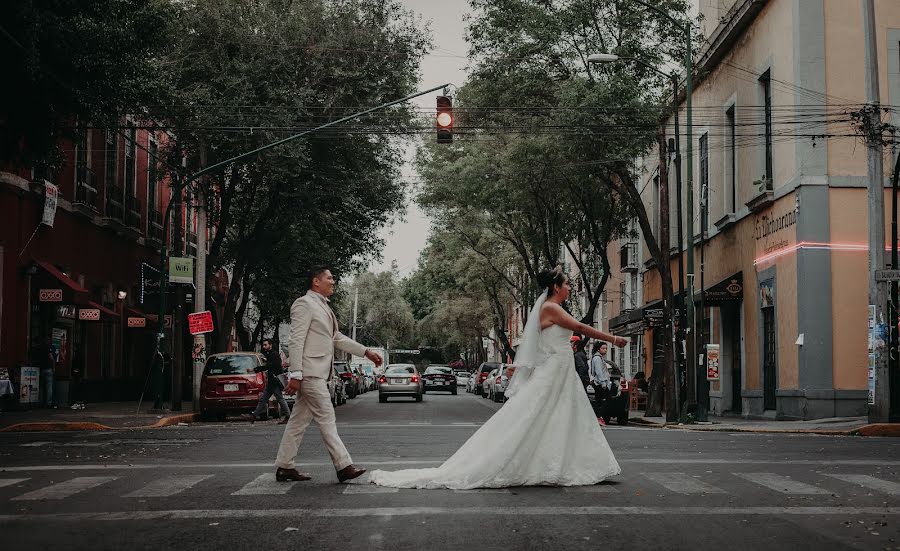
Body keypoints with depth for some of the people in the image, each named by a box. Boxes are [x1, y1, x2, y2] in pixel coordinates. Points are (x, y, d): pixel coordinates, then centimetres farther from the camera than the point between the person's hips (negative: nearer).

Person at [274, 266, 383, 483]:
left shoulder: (323, 306, 21)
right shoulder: (304, 304, -9)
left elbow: (337, 338, 27)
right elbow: (296, 341, -15)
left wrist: (366, 352, 23)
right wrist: (296, 374, -21)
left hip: (319, 373, 9)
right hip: (310, 373, -9)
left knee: (299, 421, 10)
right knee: (326, 419, -8)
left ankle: (284, 467, 14)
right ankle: (343, 466, -6)